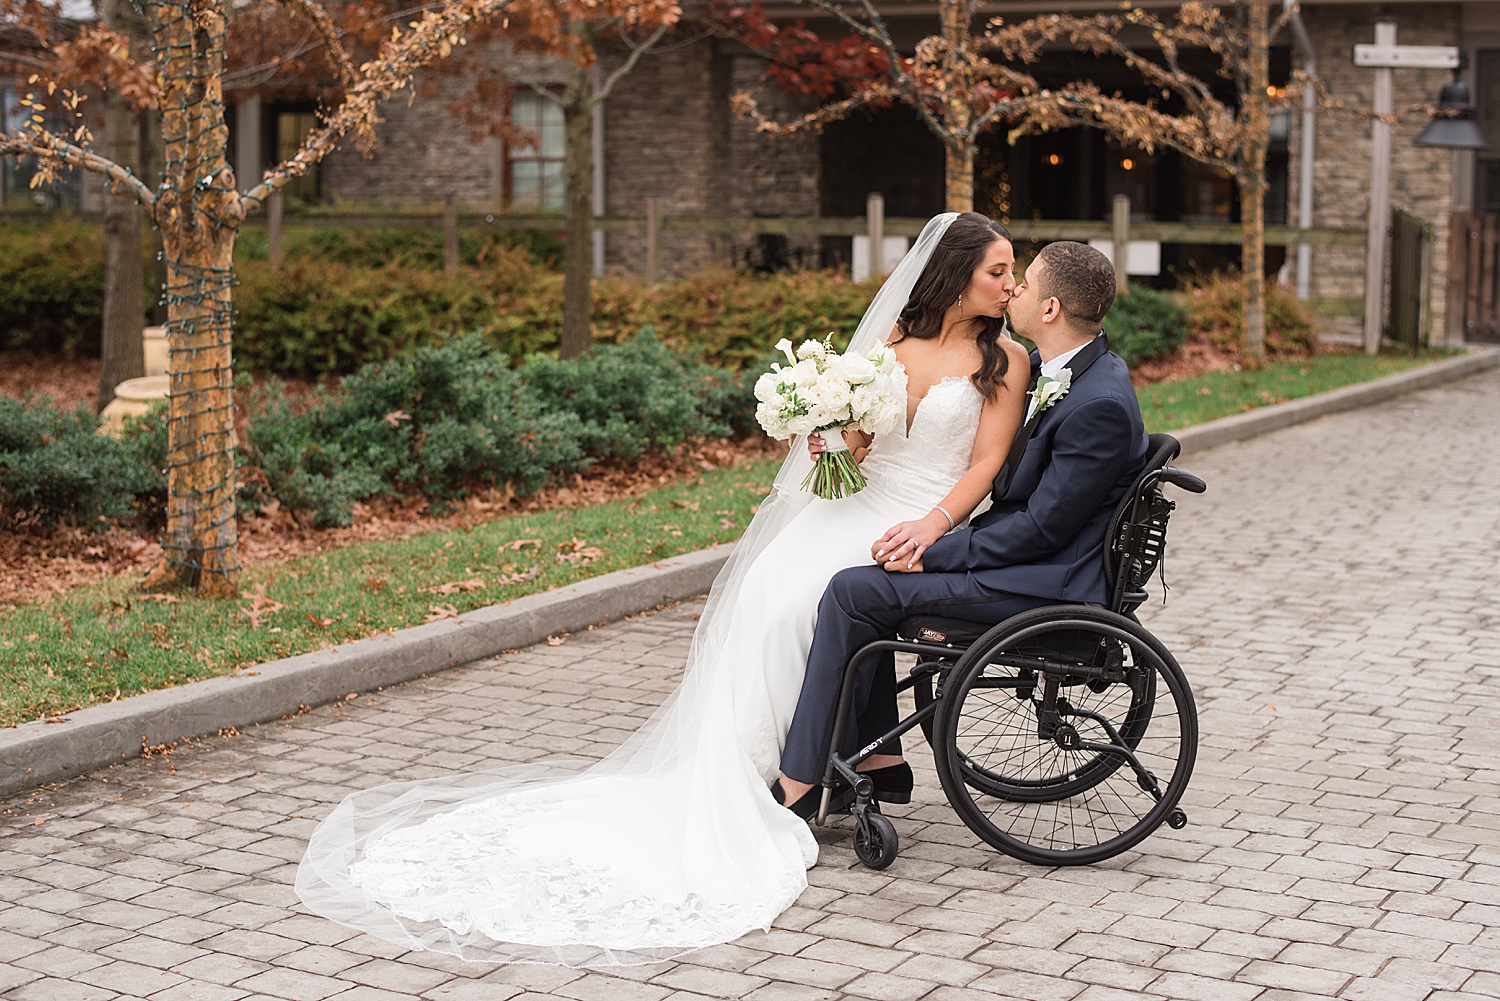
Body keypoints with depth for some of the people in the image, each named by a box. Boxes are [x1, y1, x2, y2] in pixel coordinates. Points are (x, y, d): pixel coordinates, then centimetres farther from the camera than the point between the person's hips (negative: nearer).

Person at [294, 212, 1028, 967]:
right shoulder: (891, 341, 13)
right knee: (761, 592, -22)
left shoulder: (1005, 360, 1)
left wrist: (933, 523, -21)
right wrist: (832, 447, -13)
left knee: (808, 599, -29)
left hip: (928, 523, -4)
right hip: (860, 501, 4)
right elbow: (855, 440, 11)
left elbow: (986, 461, -5)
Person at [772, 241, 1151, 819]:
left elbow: (1041, 528, -21)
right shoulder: (1055, 367, 7)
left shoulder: (1100, 405, -23)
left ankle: (798, 785, -8)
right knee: (860, 580, 10)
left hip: (1048, 586, -10)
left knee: (852, 592, -14)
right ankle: (878, 755, 11)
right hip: (1029, 554, 10)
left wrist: (937, 551, -16)